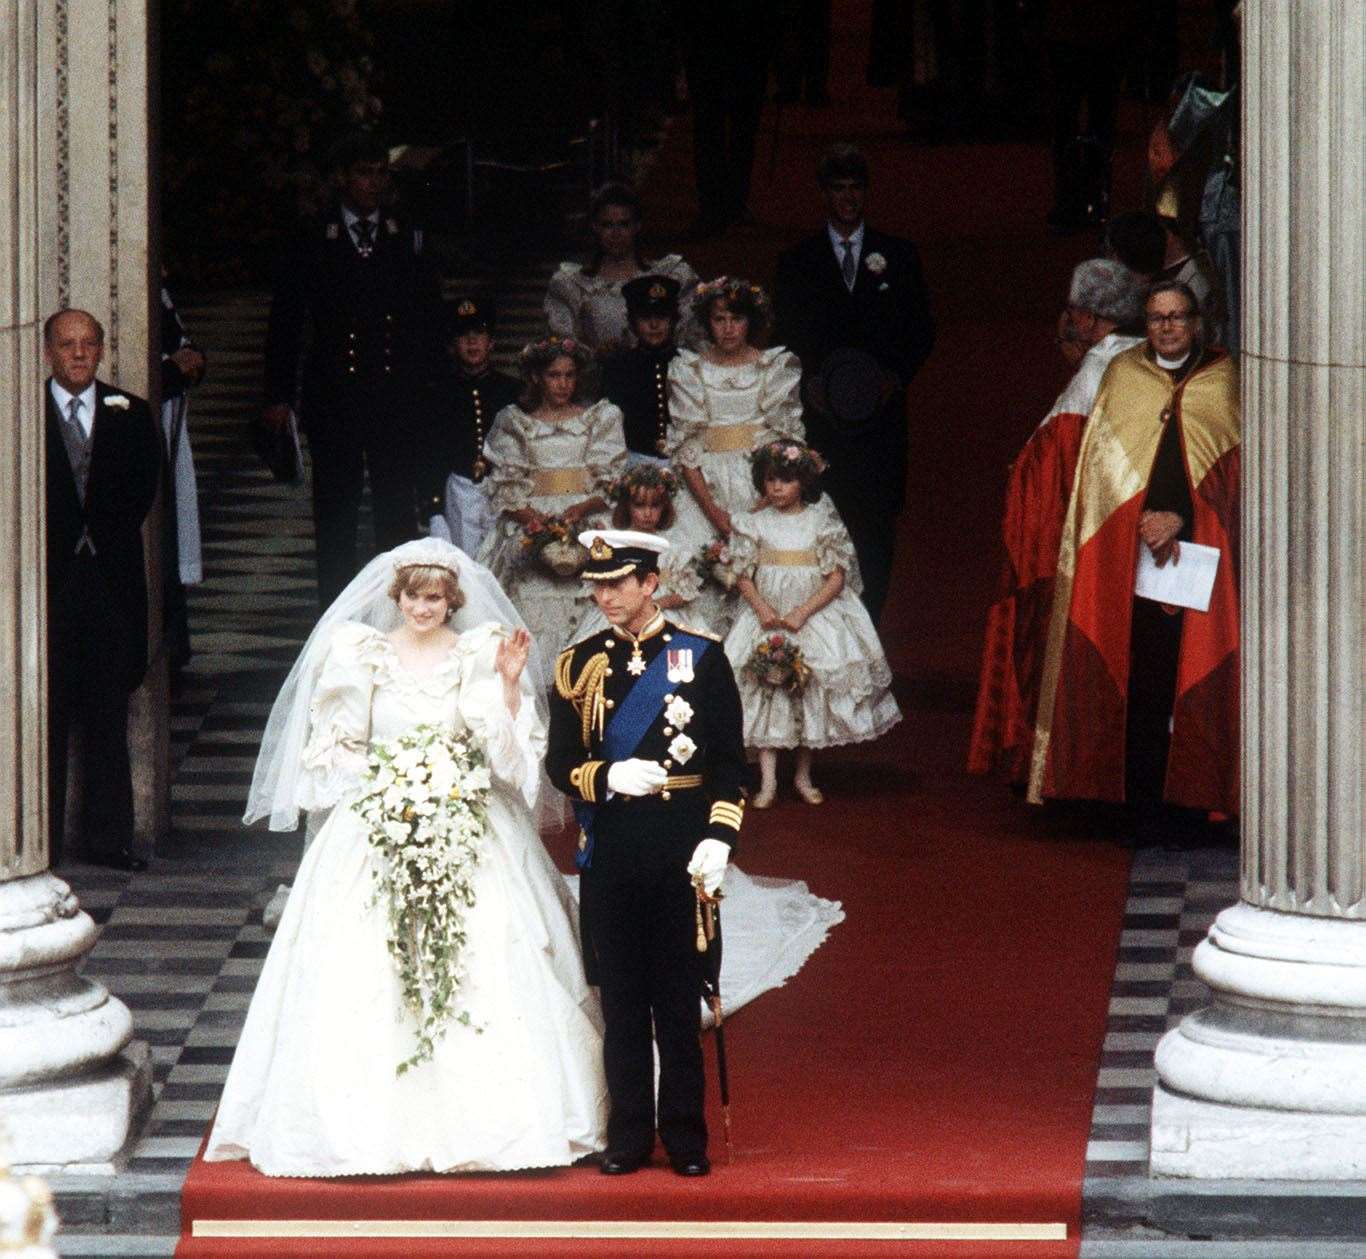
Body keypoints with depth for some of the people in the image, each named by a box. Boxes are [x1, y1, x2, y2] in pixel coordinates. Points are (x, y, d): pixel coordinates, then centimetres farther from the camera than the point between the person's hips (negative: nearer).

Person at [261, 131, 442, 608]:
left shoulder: (408, 241, 7)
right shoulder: (313, 242, 3)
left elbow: (429, 317, 11)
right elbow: (284, 322, 3)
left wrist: (426, 381, 1)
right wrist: (278, 396, -2)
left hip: (395, 393, 1)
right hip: (333, 395, -1)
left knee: (397, 506, 1)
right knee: (336, 509, 4)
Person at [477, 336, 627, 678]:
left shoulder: (601, 417, 12)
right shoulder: (514, 422, 13)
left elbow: (612, 482, 6)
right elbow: (504, 486, 7)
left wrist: (577, 511, -11)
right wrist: (534, 518, -10)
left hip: (586, 519, -1)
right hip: (531, 519, 1)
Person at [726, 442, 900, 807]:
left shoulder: (822, 521, -4)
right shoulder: (754, 523, 1)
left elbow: (836, 578, -6)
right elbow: (744, 576, 3)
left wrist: (803, 612, -16)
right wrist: (762, 608, -15)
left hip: (813, 618, -1)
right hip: (767, 620, 1)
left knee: (811, 696, 3)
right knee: (765, 696, -4)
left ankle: (803, 777, 18)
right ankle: (768, 780, -1)